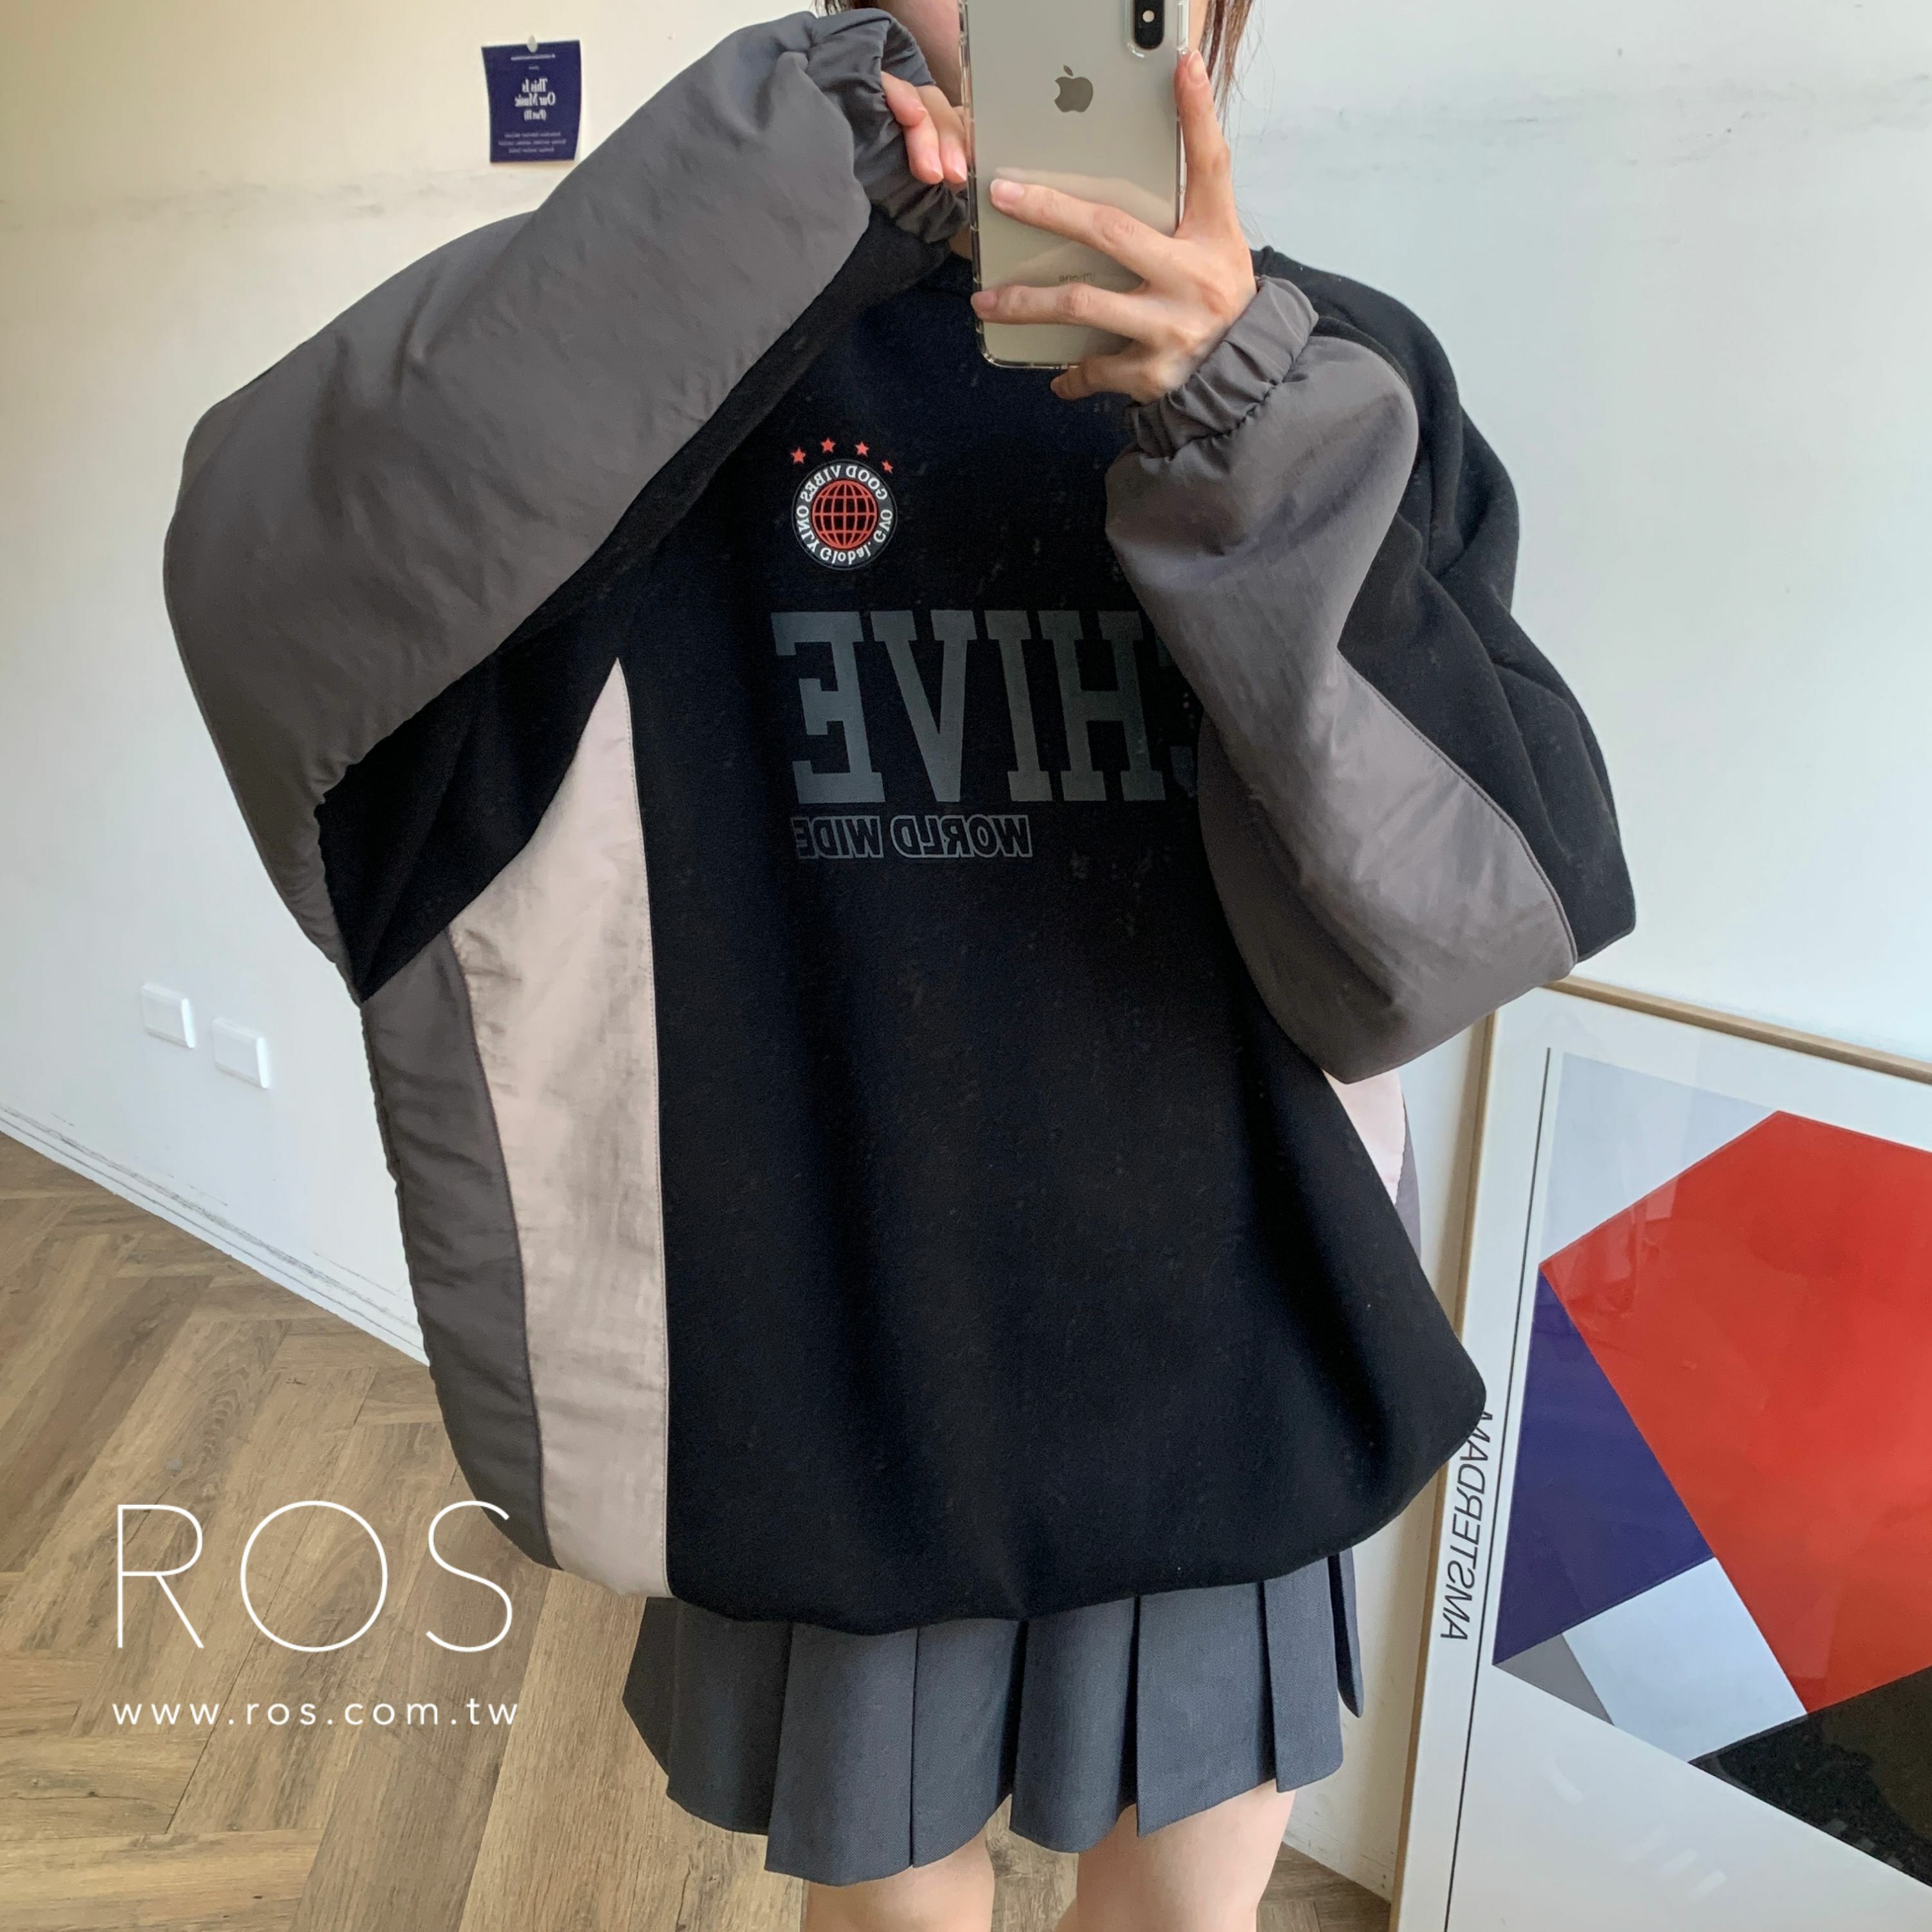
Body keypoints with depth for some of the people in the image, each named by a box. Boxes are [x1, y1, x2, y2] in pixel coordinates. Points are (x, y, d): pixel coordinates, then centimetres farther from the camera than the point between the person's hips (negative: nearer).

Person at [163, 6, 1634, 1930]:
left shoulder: (1341, 381, -3)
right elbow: (276, 569, -24)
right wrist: (761, 169, -29)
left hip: (1217, 1385, 2)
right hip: (829, 1390, -1)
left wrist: (1255, 435, -29)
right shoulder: (687, 359, -6)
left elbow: (1454, 925, -15)